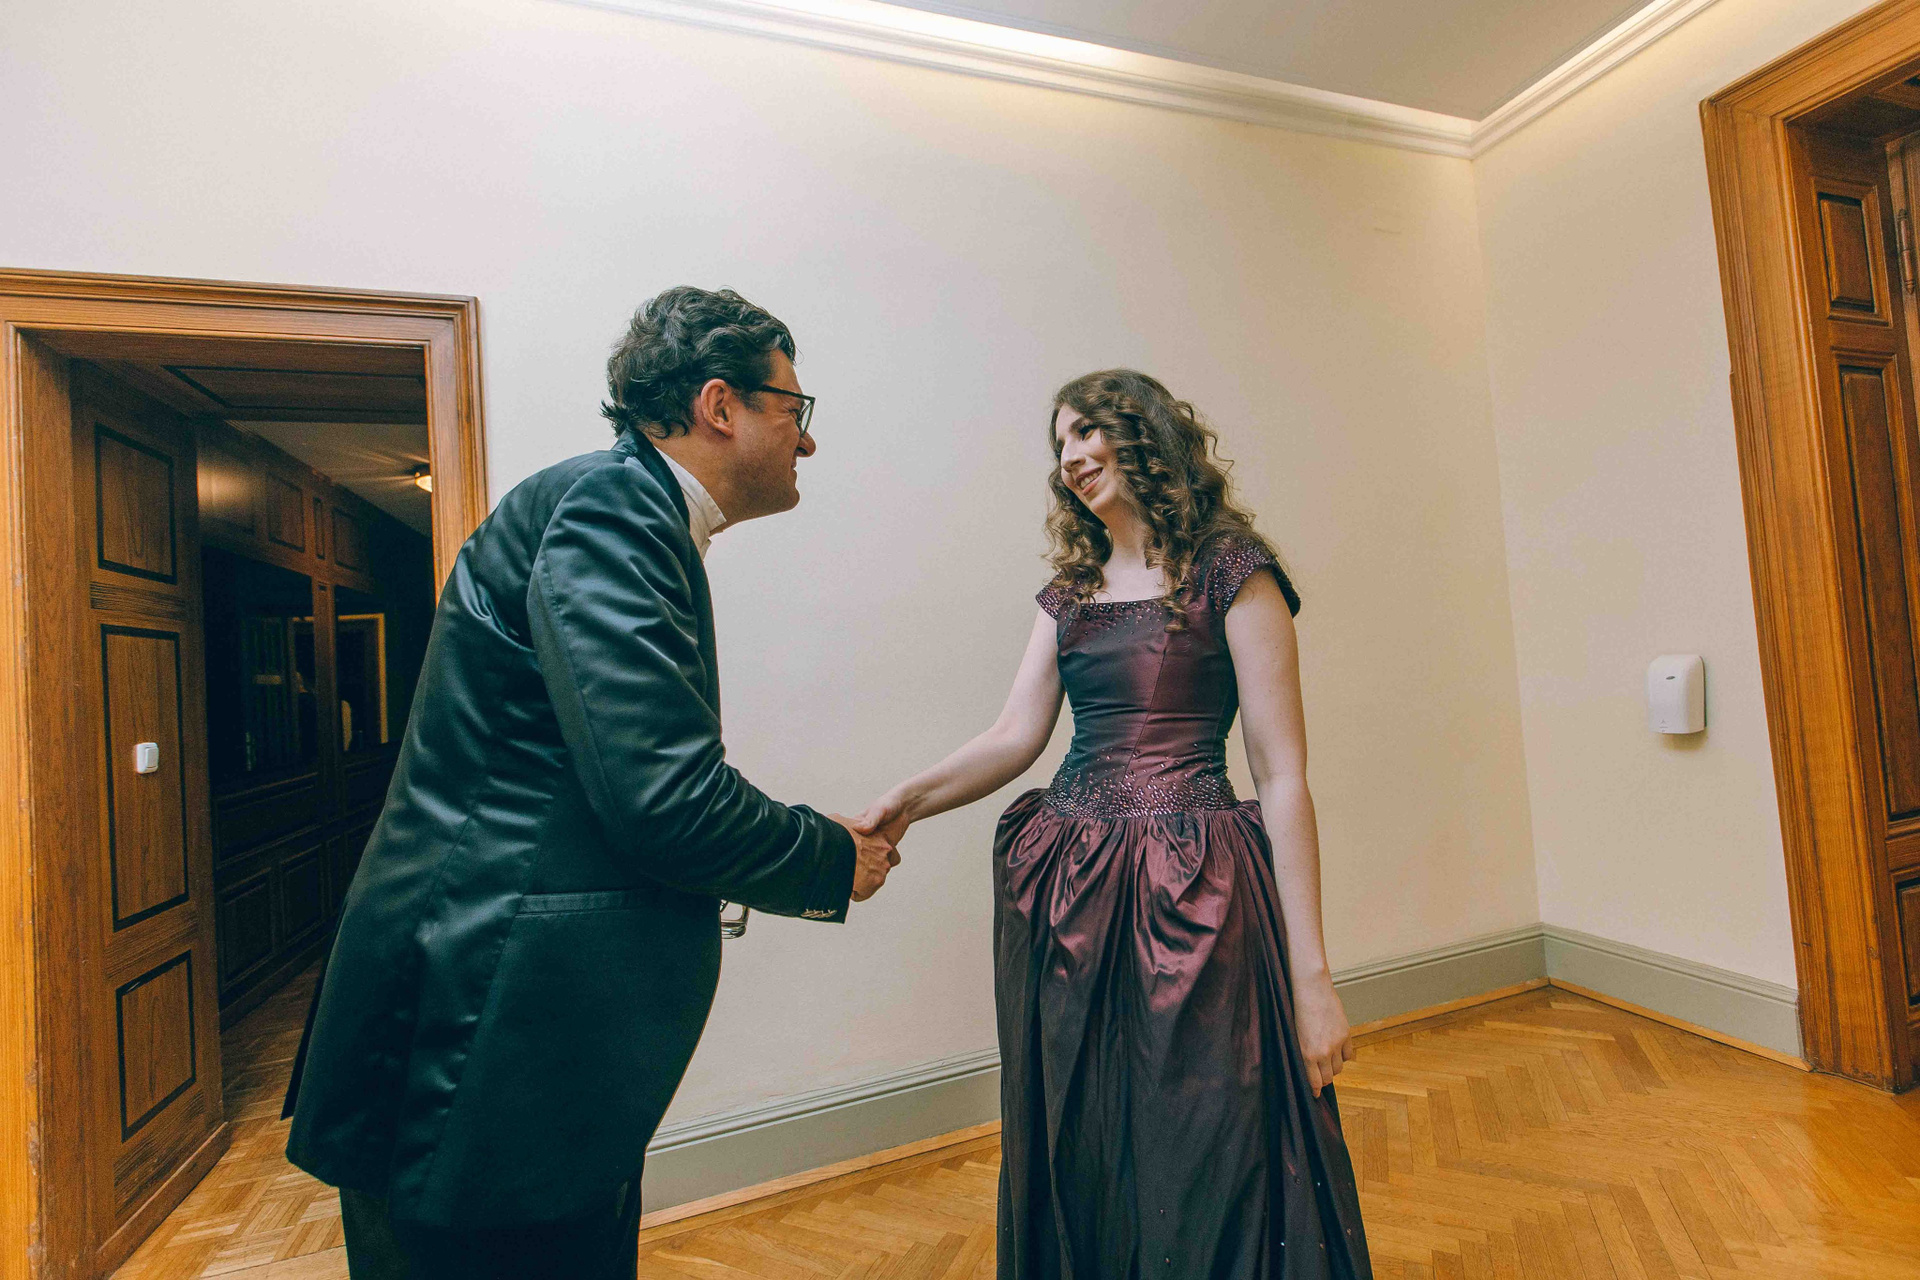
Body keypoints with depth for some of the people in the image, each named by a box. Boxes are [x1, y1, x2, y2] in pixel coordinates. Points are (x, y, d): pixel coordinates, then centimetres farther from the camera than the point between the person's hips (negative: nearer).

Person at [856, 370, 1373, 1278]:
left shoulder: (1229, 573, -3)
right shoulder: (1069, 592, 13)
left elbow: (1282, 776, -7)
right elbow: (1016, 737, 1)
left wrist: (1310, 973, -10)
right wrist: (907, 803, -16)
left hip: (1191, 894, -4)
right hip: (1064, 891, 5)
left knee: (1206, 1166, 7)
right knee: (1078, 1166, 16)